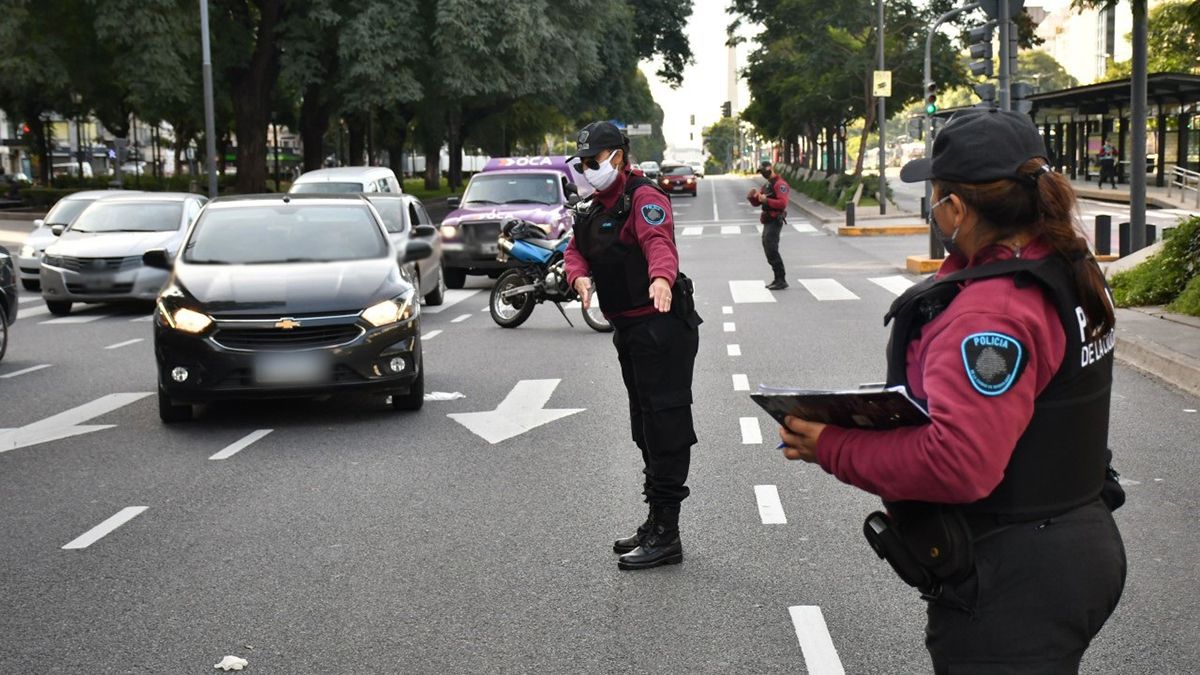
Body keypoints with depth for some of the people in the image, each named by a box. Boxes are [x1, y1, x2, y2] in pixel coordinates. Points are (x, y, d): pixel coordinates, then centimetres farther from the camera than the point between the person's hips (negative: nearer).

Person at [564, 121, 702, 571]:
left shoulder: (644, 198, -14)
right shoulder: (591, 210, 16)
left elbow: (659, 241, -31)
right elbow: (575, 251, 13)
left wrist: (661, 278, -52)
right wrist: (580, 277, -11)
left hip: (661, 327, -10)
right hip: (629, 330, 10)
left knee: (666, 427, -8)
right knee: (644, 427, 18)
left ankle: (666, 536, -5)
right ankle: (656, 523, 30)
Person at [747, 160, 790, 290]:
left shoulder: (780, 184, -11)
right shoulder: (766, 185, 20)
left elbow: (783, 203, -23)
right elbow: (756, 203, 19)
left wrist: (766, 200, -27)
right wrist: (752, 196, -2)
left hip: (775, 221, -10)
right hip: (768, 222, 10)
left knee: (771, 250, -14)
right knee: (768, 249, 11)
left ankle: (781, 280, -12)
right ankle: (778, 279, 17)